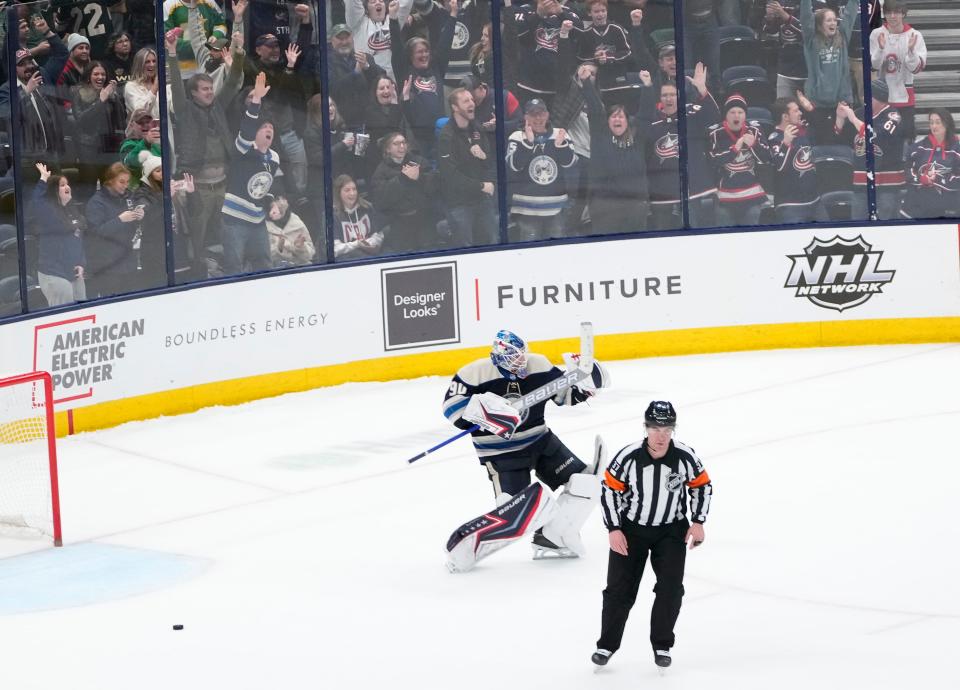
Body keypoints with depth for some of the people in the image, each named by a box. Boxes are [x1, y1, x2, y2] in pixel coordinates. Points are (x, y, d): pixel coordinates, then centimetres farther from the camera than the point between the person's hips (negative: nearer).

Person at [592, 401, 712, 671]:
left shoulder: (685, 456, -18)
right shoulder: (628, 457, -22)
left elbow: (702, 485, 0)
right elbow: (610, 489, -10)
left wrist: (698, 522, -5)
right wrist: (614, 529, -12)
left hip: (671, 530, 1)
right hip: (631, 528, -1)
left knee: (671, 588, -7)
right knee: (620, 589, 1)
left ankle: (662, 645, 11)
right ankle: (607, 645, 16)